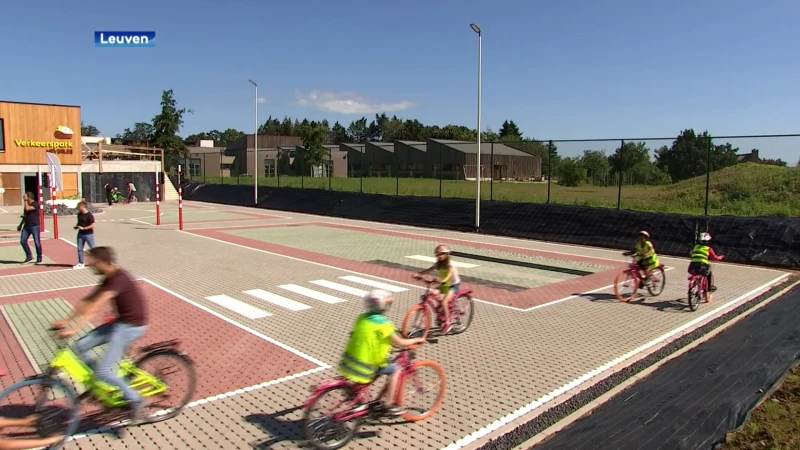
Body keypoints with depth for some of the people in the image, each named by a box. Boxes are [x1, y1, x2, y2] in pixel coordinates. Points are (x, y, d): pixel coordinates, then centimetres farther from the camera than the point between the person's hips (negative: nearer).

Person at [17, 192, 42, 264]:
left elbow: (27, 209, -28)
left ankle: (39, 259, 9)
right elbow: (25, 216, 21)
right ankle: (29, 256, 14)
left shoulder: (35, 204, -11)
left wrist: (25, 201, -16)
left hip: (35, 226, -8)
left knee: (37, 243, -2)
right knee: (22, 241, 3)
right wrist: (21, 225, 21)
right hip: (27, 226, 8)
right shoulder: (26, 204, 12)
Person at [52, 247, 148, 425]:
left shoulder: (118, 278, -22)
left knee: (103, 370, -11)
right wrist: (66, 320, 4)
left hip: (132, 325, -9)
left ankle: (134, 399, 6)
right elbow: (87, 301, 11)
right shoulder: (109, 278, 8)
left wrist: (73, 329, -31)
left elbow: (95, 307, -28)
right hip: (120, 322, 9)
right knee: (80, 346, 4)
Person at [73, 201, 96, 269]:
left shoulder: (89, 215, -16)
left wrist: (83, 228, -20)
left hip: (88, 234, -7)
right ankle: (81, 263, 17)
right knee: (79, 249, 8)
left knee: (92, 248, 1)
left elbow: (92, 225, -18)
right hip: (80, 234, 7)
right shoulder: (79, 214, 7)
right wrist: (77, 226, 1)